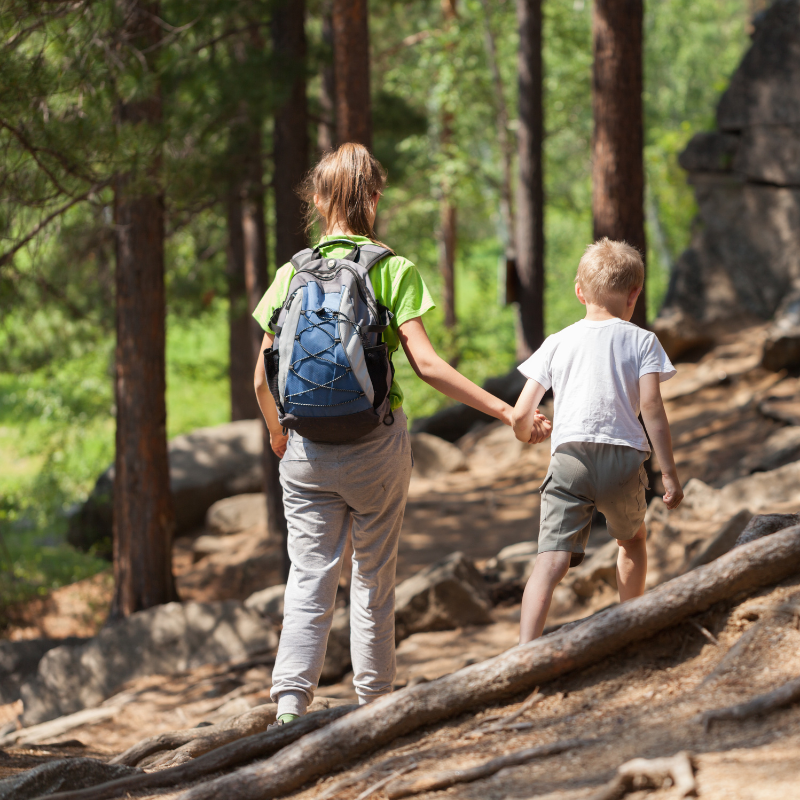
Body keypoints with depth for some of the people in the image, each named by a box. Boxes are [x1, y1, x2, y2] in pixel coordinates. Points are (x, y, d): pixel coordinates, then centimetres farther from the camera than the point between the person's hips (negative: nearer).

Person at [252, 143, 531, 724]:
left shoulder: (293, 273, 2)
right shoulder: (394, 270, -5)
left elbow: (263, 377, 3)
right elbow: (425, 363, -15)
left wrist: (277, 433, 22)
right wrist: (503, 409, -14)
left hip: (306, 449, 1)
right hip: (376, 443, -1)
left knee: (309, 579, 0)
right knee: (375, 578, 13)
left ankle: (290, 704, -15)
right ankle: (375, 703, 22)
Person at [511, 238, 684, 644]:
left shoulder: (557, 343, 15)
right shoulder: (641, 341, 9)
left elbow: (520, 415, 12)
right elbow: (651, 407, -3)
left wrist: (529, 431, 35)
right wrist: (669, 473, -2)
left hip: (569, 457, 0)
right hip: (623, 458, 0)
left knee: (551, 560, -12)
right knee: (632, 539, 29)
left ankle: (526, 652, -30)